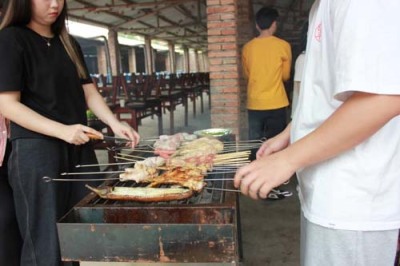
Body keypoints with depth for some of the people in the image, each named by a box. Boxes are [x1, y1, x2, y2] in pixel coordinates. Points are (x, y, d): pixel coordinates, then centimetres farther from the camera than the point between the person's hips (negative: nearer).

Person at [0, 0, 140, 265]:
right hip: (36, 150, -6)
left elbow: (89, 92, 11)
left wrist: (114, 123, -7)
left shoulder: (69, 43, 14)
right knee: (46, 241, 1)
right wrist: (62, 130, -23)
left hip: (79, 149, 6)